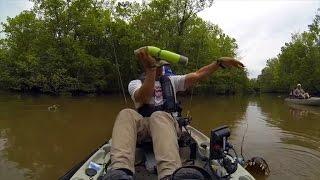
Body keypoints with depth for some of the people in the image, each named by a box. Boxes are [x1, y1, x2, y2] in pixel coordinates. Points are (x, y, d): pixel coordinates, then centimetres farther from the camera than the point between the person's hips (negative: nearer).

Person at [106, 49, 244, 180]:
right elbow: (143, 99, -14)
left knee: (159, 116, -36)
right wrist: (152, 69, -21)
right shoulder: (135, 83, 10)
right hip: (142, 125, 0)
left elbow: (197, 75, 8)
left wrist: (220, 62, -3)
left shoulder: (171, 80, 19)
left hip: (167, 122, 1)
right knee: (126, 114, -32)